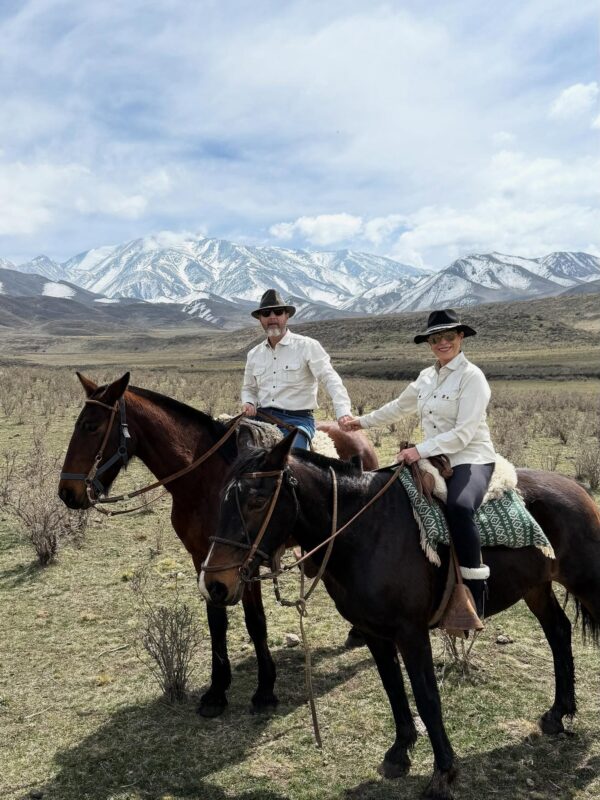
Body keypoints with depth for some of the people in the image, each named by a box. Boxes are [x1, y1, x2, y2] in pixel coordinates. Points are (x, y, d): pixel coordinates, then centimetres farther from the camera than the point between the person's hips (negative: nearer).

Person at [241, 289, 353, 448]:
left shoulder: (307, 346, -1)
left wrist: (343, 412, -24)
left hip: (297, 420, -4)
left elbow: (331, 379, -10)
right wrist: (248, 403, 2)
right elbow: (249, 388, 26)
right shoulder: (254, 354, 14)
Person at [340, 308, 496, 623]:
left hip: (472, 459, -8)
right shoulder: (427, 377, 12)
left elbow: (463, 434, -19)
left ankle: (475, 594, -25)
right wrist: (362, 422, 32)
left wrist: (421, 450, -25)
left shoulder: (472, 377, -11)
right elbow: (399, 406, 28)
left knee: (458, 506, -37)